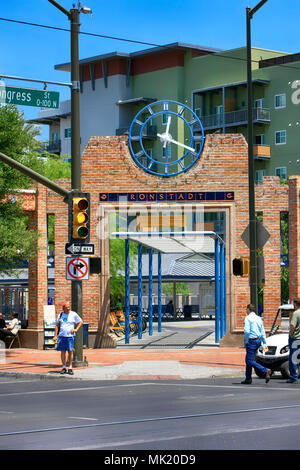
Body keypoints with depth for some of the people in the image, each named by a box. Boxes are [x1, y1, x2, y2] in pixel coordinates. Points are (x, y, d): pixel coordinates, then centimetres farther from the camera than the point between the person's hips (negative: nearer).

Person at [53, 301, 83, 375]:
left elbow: (81, 322, 8)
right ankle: (64, 367, 12)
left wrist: (76, 329, -4)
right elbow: (57, 325, 14)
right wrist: (55, 335, 8)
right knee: (62, 351, 3)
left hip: (70, 336, -3)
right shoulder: (60, 315, 11)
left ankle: (70, 368, 3)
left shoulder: (73, 314, 2)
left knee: (70, 351, -3)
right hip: (61, 336, 3)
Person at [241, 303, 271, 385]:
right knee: (248, 360, 16)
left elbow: (246, 331, -18)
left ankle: (265, 371, -22)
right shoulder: (259, 318, 14)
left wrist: (246, 342, -8)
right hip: (258, 340, 8)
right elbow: (263, 332, 14)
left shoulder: (248, 318, -9)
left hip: (251, 341, -8)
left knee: (250, 361, -7)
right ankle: (248, 379, 17)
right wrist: (265, 344, 16)